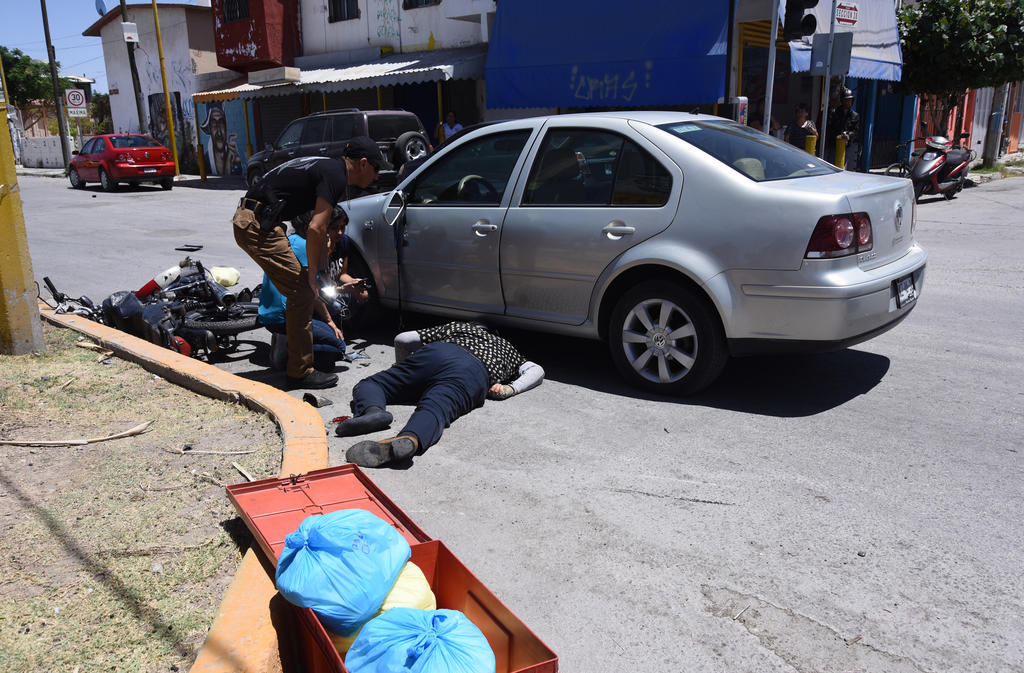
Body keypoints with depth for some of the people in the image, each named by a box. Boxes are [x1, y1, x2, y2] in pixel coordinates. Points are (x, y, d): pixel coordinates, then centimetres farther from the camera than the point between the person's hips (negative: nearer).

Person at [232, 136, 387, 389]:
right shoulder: (336, 176, -12)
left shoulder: (327, 168, 19)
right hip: (258, 225, -10)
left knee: (302, 290, 18)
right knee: (302, 293, -6)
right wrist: (313, 273, -9)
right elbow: (315, 229, -19)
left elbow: (320, 231, 26)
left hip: (248, 219, 10)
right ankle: (300, 372, 1)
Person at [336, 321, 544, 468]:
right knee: (434, 410, -29)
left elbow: (402, 339, 34)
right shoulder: (507, 348, 44)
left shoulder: (455, 327, 41)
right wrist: (511, 388, 21)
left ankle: (373, 409, -29)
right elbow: (536, 370, 26)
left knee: (369, 385, 7)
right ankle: (408, 440, -64)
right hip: (476, 374, 0)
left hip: (438, 352, 1)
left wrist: (401, 367, 50)